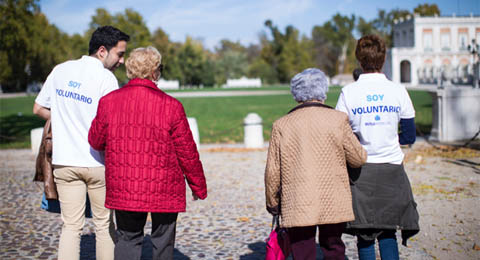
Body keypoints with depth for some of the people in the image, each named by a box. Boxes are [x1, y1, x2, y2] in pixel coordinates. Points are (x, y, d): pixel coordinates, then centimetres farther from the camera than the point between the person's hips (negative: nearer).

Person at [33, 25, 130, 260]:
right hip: (97, 162, -4)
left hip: (64, 161, 4)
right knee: (104, 225, 11)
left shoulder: (60, 71, 6)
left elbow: (39, 109, 13)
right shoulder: (106, 78, -12)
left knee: (71, 226, 7)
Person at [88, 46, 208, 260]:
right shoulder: (171, 106, -12)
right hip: (164, 191, -2)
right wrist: (199, 186, 8)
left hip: (122, 188, 2)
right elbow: (187, 152, -6)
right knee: (163, 242, 13)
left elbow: (95, 141, 7)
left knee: (127, 239, 13)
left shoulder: (109, 102, -4)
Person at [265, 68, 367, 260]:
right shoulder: (338, 120, -4)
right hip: (334, 204, 1)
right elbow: (358, 158, 1)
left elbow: (272, 171, 1)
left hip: (297, 206, -1)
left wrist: (272, 202, 14)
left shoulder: (282, 125, -2)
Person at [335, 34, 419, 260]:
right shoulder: (398, 91, -2)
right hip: (392, 169, 1)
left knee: (365, 236, 7)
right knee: (387, 233, 13)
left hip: (360, 171, -1)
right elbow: (409, 137, 3)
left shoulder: (348, 93, -5)